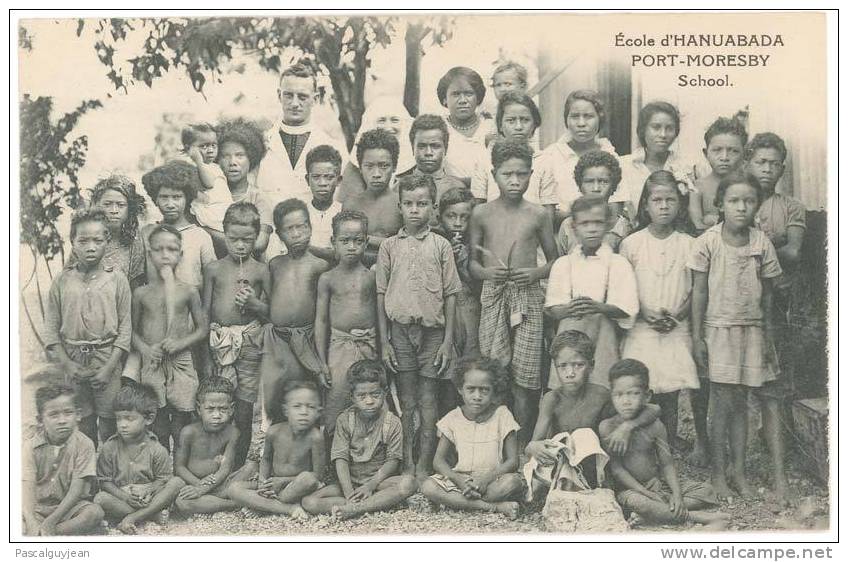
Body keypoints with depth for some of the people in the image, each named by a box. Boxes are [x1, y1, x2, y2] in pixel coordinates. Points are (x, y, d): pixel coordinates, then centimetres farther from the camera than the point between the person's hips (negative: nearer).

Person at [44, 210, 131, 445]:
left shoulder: (117, 280, -5)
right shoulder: (62, 281, 0)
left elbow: (125, 328, -5)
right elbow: (51, 328, 1)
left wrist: (109, 368, -11)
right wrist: (67, 364, -8)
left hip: (107, 358, -2)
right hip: (73, 359, 2)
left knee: (109, 421, 6)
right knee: (82, 423, 13)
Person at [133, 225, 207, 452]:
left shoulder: (188, 292, 1)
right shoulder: (141, 293, 3)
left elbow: (203, 328, 4)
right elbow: (132, 330, 7)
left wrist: (181, 343, -12)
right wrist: (145, 348, -11)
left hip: (181, 363, -1)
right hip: (152, 365, 1)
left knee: (182, 431, 2)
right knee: (157, 429, 5)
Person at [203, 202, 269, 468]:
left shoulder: (261, 270, 3)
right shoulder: (214, 269, 6)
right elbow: (205, 310, 8)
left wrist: (254, 303, -12)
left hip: (249, 342, -1)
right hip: (219, 341, 1)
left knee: (243, 411, 2)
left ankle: (239, 465, 13)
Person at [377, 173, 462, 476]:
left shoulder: (441, 246, 1)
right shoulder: (389, 246, 4)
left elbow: (450, 295, 2)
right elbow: (381, 295, 6)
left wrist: (448, 340, -3)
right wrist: (384, 340, 1)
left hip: (432, 330, -1)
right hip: (400, 329, 1)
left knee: (428, 400, 4)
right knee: (406, 401, 7)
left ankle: (424, 466, 12)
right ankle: (407, 464, 16)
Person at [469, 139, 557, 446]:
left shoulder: (538, 215, 3)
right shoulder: (482, 213, 4)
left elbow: (554, 259, 11)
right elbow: (471, 260, 10)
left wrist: (537, 272, -9)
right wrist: (486, 272, -10)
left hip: (528, 297, -1)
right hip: (492, 297, 1)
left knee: (524, 375, -3)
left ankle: (521, 445, 8)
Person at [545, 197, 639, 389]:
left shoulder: (618, 263, 5)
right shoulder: (562, 264, 9)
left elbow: (626, 309, -3)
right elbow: (551, 309, 4)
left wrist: (599, 307, -20)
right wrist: (568, 309, -17)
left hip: (602, 332, -1)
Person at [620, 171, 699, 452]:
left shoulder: (688, 244, 3)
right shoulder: (631, 243, 0)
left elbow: (696, 289, 5)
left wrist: (678, 315, -9)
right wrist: (646, 314, -11)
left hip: (677, 328, 1)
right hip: (641, 327, -1)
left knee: (670, 389, 2)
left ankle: (671, 437, 18)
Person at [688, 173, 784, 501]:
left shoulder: (762, 243, 0)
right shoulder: (708, 242, -7)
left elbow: (767, 295, 6)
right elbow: (699, 291, -4)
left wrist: (767, 336, 6)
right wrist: (697, 336, -5)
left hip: (752, 329, 2)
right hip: (719, 329, -2)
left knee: (740, 402, 7)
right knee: (723, 403, 1)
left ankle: (737, 470, 19)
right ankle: (718, 472, 13)